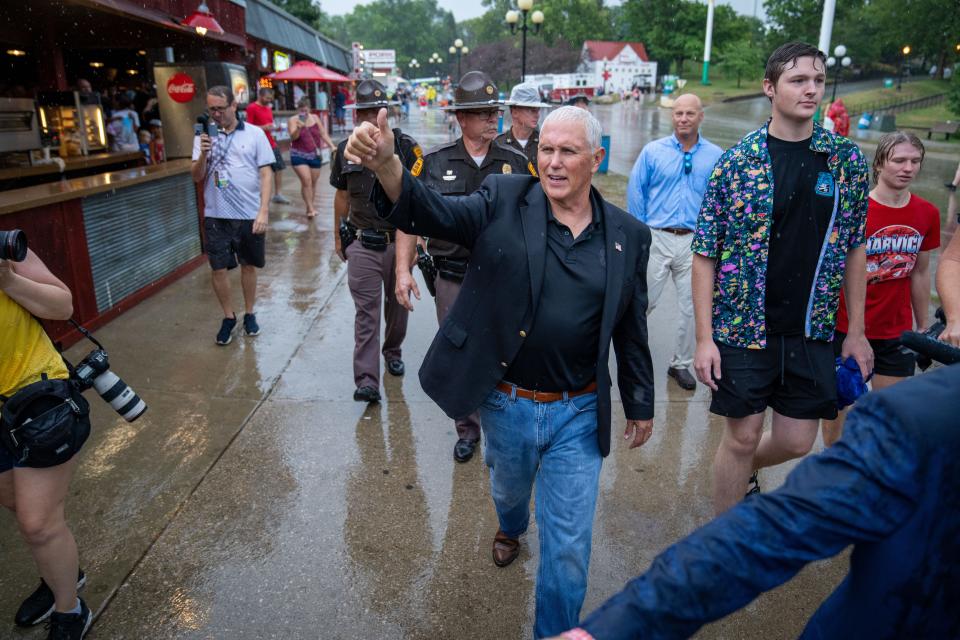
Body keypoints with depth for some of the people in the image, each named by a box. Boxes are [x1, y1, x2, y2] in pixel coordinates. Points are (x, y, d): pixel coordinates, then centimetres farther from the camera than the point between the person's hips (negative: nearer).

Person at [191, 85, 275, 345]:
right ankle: (228, 317, 23)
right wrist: (204, 153, -17)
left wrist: (264, 211, -12)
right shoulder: (204, 136, 4)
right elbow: (197, 177, 2)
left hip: (249, 215, -1)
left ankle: (249, 314, 29)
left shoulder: (254, 134, -1)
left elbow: (266, 174, -4)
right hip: (216, 216, 1)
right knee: (218, 269, 4)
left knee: (249, 265, 12)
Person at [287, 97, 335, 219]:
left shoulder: (315, 118, 6)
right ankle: (310, 208, -10)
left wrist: (332, 146, -1)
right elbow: (293, 137, -17)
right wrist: (299, 128, -35)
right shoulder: (293, 120, -4)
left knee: (313, 182, 9)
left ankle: (310, 206, 23)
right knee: (306, 181, -14)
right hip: (299, 155, -4)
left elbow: (323, 134, 9)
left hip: (315, 155, 4)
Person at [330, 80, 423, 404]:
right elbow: (342, 196, 13)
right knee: (366, 311, -2)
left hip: (398, 241, 0)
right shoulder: (345, 151, 3)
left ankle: (393, 351, 42)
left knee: (397, 303, 16)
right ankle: (367, 381, -3)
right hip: (362, 243, 1)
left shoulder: (406, 147, -6)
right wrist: (338, 237, 16)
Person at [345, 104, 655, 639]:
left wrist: (641, 404, 12)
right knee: (509, 489, 30)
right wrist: (386, 163, -42)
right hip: (505, 405, 1)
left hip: (578, 414, 0)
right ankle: (512, 528, 66)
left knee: (569, 548, 7)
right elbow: (435, 212, -23)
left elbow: (632, 329, 5)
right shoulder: (503, 202, -7)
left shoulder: (628, 235, -2)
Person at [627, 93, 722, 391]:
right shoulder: (653, 151, 1)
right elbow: (636, 191, 4)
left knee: (691, 306, 9)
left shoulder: (715, 156, 3)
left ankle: (681, 364, 24)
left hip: (695, 242, 2)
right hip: (656, 238, -1)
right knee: (643, 301, 1)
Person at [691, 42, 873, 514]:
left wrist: (856, 332, 7)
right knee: (743, 436, 6)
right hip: (743, 327, -3)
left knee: (797, 442, 9)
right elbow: (705, 255, -6)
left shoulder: (847, 159, 3)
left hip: (811, 331, 3)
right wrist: (704, 338, -10)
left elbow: (854, 248, 9)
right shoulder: (736, 161, -7)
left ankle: (743, 469, 43)